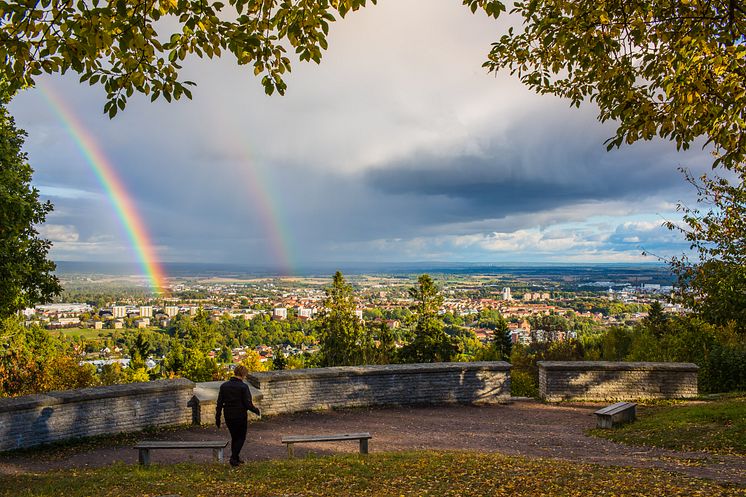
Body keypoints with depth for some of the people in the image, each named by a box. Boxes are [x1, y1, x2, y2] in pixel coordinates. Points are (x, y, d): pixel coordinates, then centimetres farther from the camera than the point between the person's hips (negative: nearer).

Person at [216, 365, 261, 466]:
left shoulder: (224, 386, 2)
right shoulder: (243, 387, -14)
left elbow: (219, 403, 4)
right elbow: (248, 404, -15)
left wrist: (217, 418, 10)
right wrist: (256, 410, 3)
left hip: (228, 417, 5)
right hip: (240, 416, -5)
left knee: (234, 437, 20)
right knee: (241, 438, 9)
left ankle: (235, 458, 25)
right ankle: (233, 458, -1)